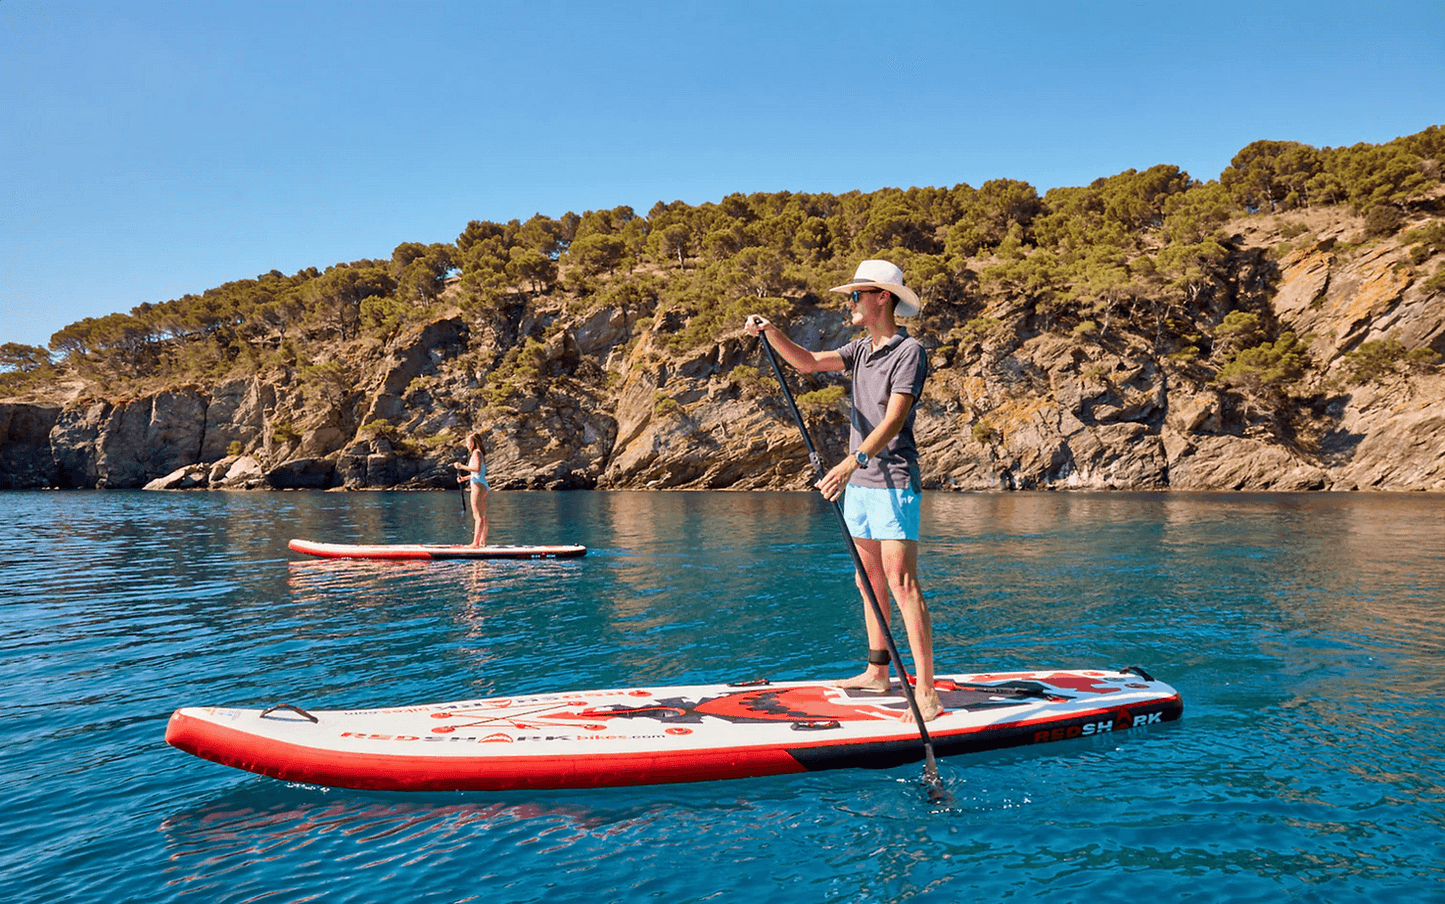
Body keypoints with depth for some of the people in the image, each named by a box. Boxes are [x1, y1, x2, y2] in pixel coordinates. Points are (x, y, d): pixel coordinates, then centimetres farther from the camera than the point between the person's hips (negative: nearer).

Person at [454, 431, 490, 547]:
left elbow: (477, 469, -23)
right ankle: (483, 541, 13)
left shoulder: (476, 453, -9)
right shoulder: (480, 453, 20)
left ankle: (475, 542, -14)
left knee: (478, 516, -12)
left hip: (478, 486, -10)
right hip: (483, 486, 10)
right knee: (483, 516, 10)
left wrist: (462, 467, -20)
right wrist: (464, 478, 20)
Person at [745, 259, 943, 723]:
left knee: (902, 584, -12)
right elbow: (810, 362, 6)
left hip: (894, 483, -9)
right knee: (869, 581, 15)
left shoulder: (909, 352, -12)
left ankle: (926, 692, -11)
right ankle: (877, 671, 26)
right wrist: (770, 332, -10)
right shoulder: (861, 349, 14)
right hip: (859, 482, 9)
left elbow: (893, 420, -22)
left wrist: (853, 461, -34)